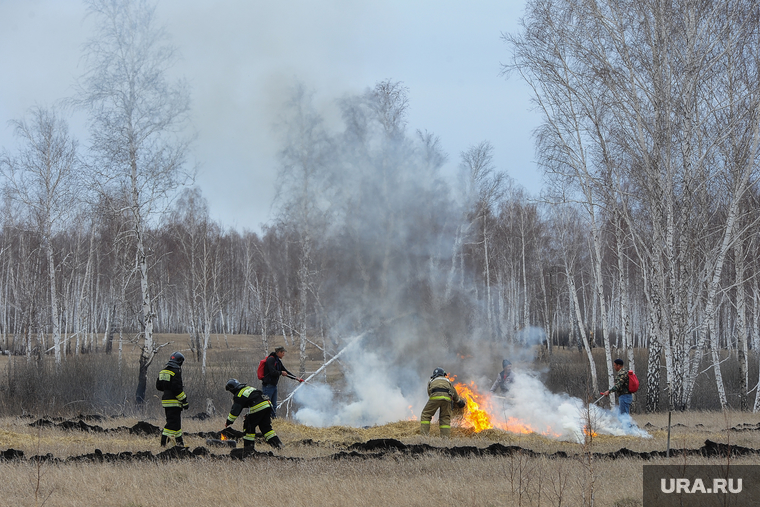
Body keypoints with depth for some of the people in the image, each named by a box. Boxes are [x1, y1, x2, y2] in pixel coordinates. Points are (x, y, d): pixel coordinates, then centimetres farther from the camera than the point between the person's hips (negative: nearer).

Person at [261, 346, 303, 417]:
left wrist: (296, 378, 17)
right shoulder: (271, 359, -13)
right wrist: (281, 372, -5)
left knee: (274, 406, 11)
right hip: (268, 385, -10)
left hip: (274, 385, 10)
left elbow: (285, 371, 22)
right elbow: (273, 372, -22)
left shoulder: (278, 361, 17)